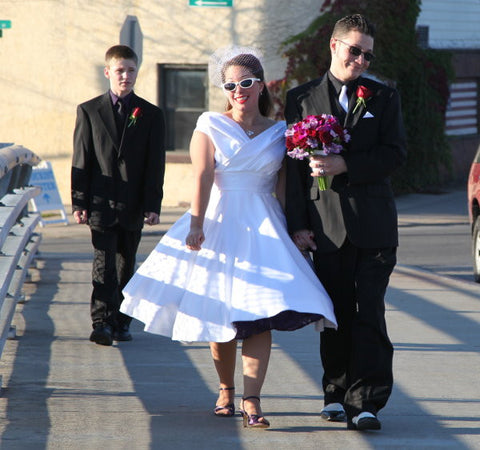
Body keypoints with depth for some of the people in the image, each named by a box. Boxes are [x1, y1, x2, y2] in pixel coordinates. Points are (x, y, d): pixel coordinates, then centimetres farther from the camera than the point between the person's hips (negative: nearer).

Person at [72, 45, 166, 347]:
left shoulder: (151, 115, 7)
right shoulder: (89, 111, 6)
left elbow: (156, 164, 3)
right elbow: (81, 160, 4)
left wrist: (152, 206, -5)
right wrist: (79, 202, -4)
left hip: (132, 206, 2)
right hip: (101, 205, -2)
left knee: (126, 265, 8)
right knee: (104, 264, -11)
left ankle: (121, 322, 17)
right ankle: (103, 322, -18)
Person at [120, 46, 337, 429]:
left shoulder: (279, 134, 9)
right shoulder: (211, 126, 4)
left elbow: (285, 187, 9)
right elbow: (202, 177, -7)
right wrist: (196, 224, -18)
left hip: (263, 226, 0)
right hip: (218, 222, 0)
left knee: (260, 312, -12)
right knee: (220, 312, 3)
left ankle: (251, 401, -16)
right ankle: (226, 390, 22)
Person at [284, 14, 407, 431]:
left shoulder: (384, 97, 10)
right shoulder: (301, 98, 9)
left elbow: (394, 154, -1)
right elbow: (294, 165, 6)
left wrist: (345, 166, -13)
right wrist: (298, 223, -1)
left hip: (372, 224, -1)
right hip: (326, 224, 1)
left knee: (369, 314, -8)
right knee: (336, 316, 6)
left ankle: (365, 401, -10)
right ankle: (337, 393, 18)